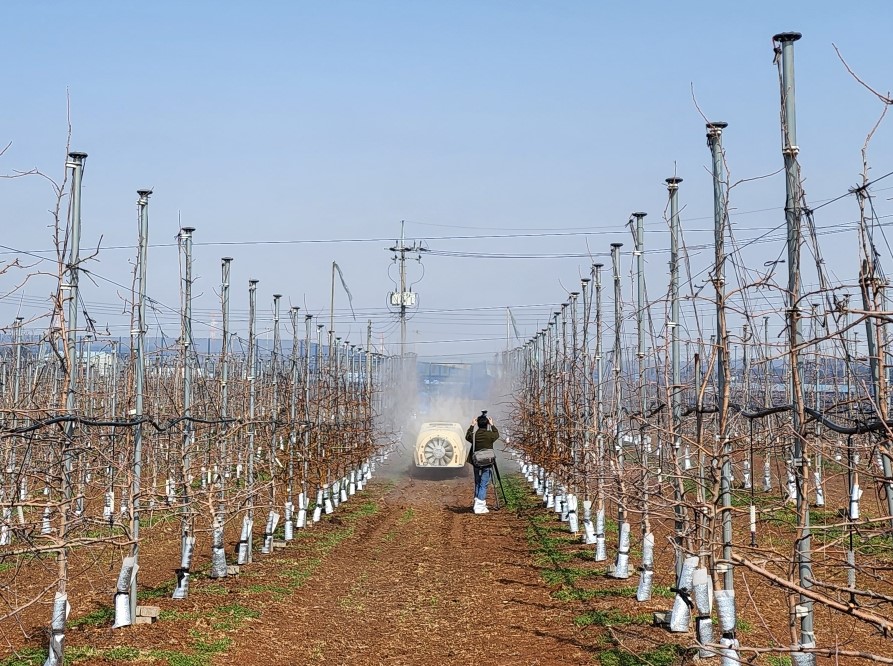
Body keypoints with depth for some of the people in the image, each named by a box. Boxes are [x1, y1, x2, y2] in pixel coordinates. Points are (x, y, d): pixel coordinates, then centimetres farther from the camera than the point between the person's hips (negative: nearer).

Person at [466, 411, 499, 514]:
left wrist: (472, 426, 21)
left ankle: (477, 503, 20)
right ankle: (480, 506, -8)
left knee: (477, 483, 16)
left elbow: (467, 436, 18)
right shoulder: (490, 435, -12)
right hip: (487, 464, -3)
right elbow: (497, 434, 11)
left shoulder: (474, 435, -5)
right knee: (484, 484, -2)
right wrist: (492, 425, 20)